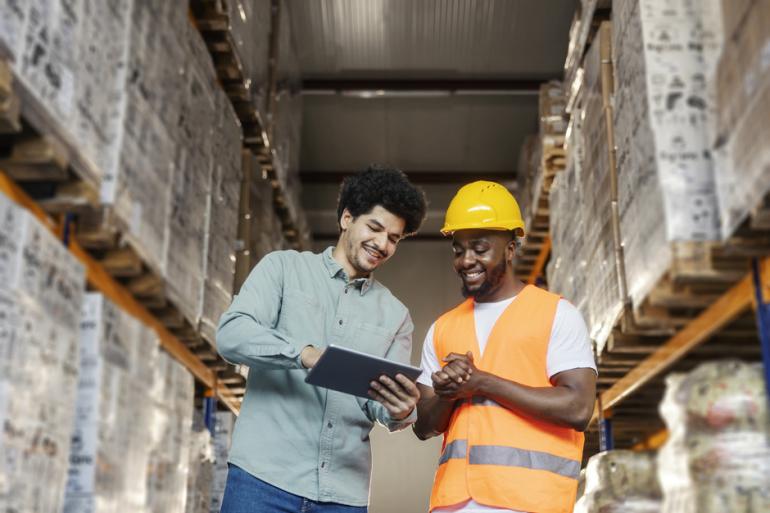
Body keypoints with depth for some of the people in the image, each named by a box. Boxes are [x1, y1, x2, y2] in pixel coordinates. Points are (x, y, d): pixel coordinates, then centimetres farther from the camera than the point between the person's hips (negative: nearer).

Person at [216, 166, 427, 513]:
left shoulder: (395, 315, 14)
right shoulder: (283, 267, 7)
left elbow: (385, 404, 7)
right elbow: (231, 334, -8)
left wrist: (400, 412, -18)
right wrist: (305, 352, -25)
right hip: (264, 475, -3)